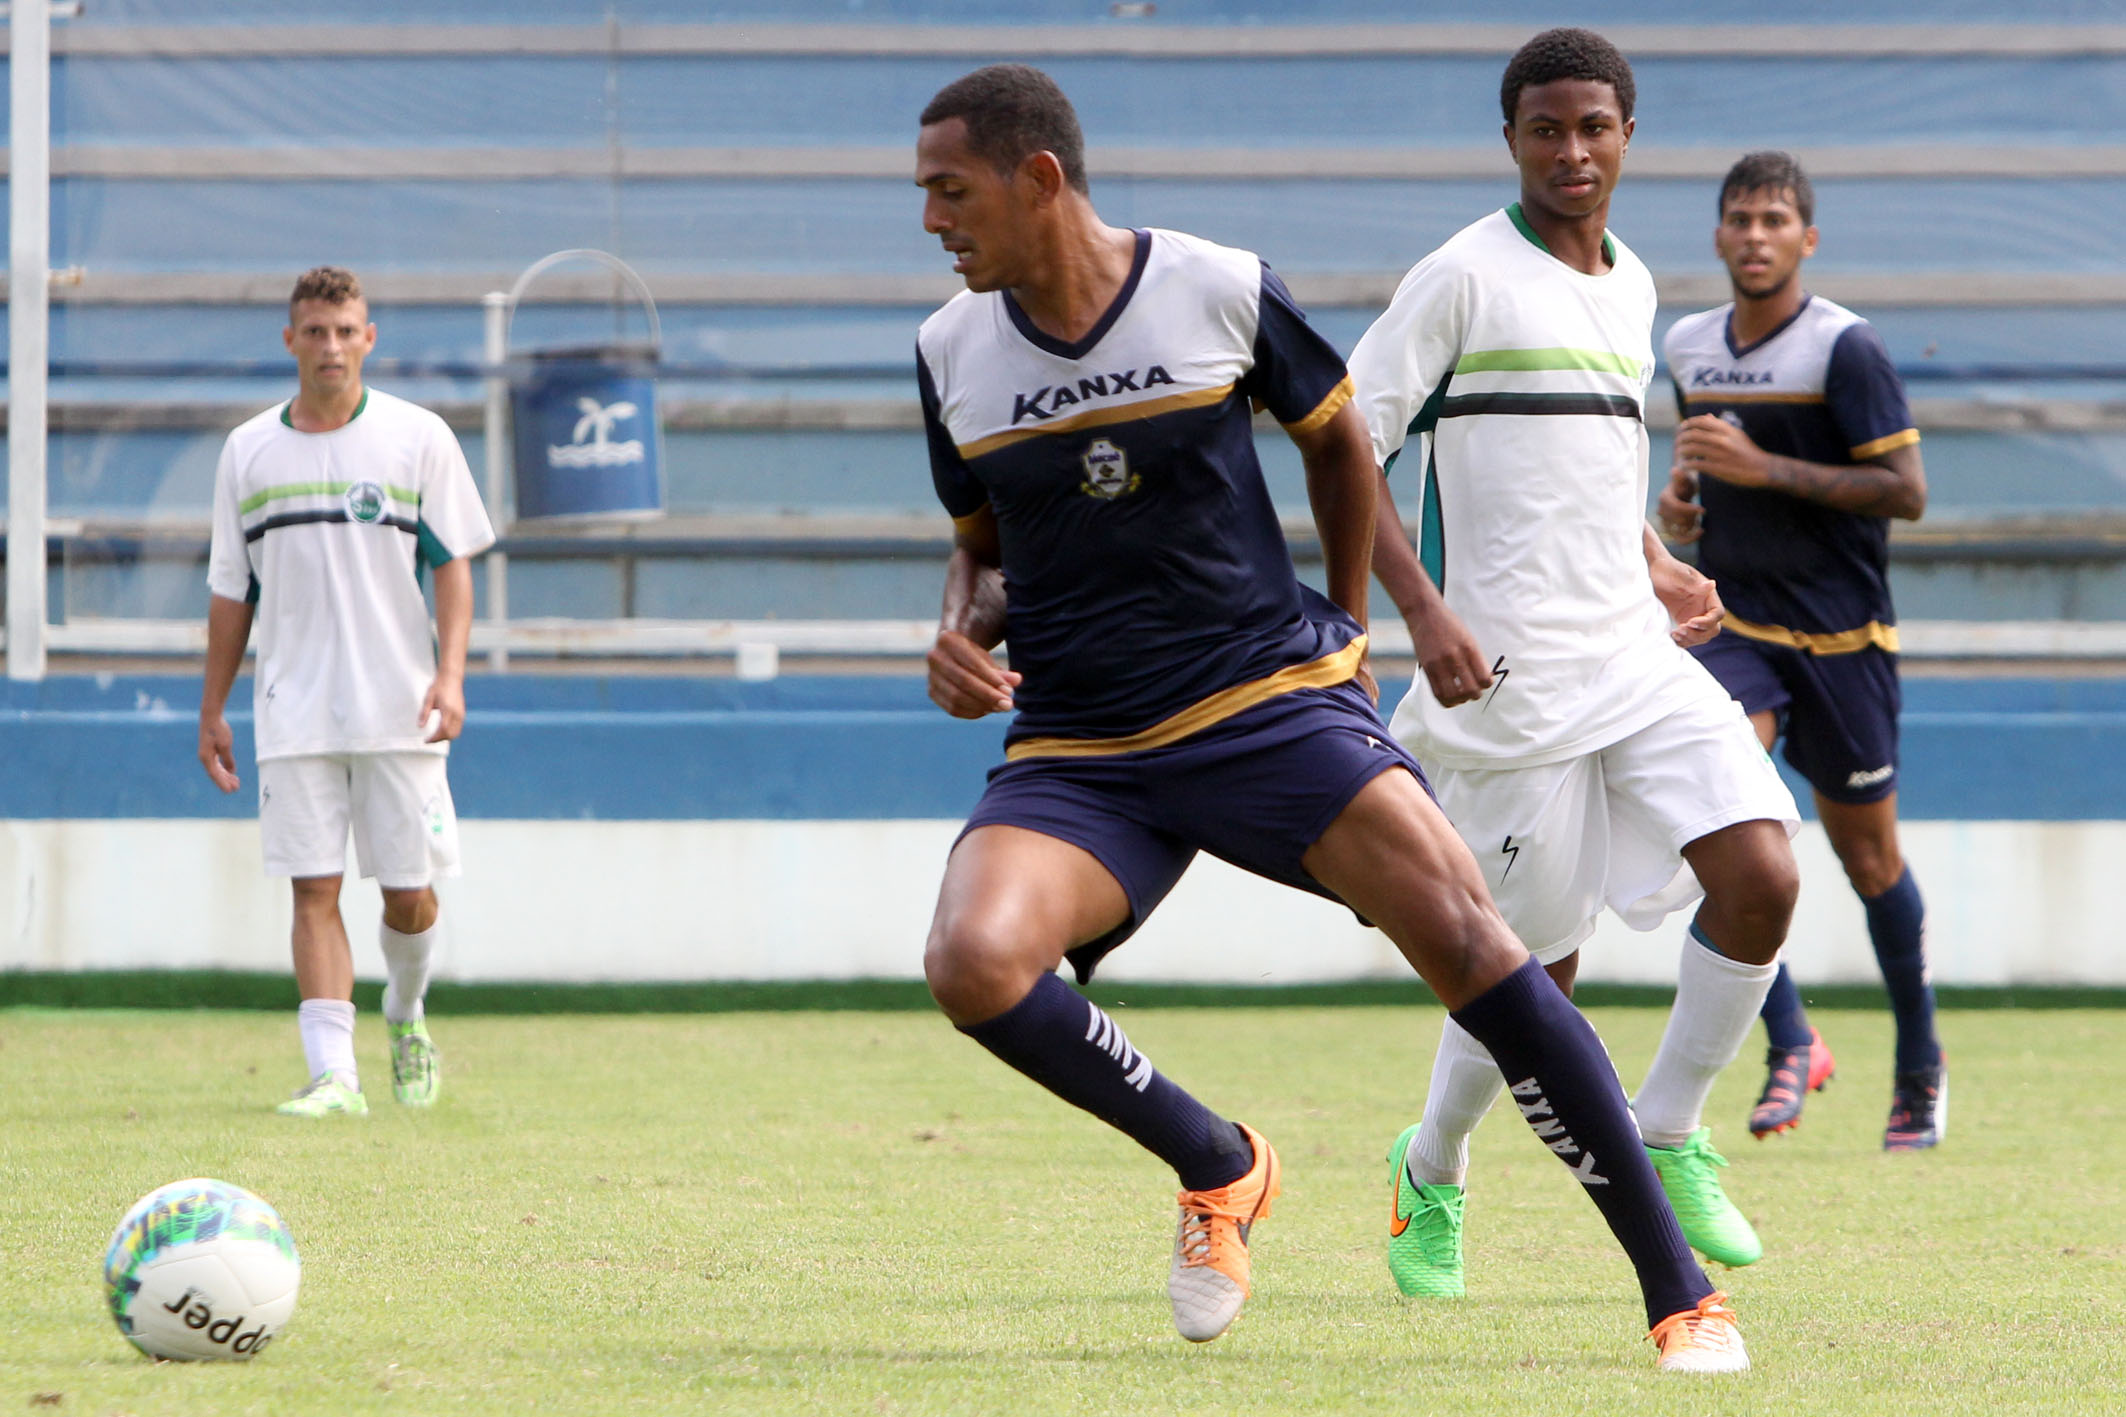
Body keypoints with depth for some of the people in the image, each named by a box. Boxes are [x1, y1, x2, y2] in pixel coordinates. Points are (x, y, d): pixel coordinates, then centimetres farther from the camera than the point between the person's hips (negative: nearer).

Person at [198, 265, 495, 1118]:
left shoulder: (419, 438, 1)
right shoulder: (248, 452, 7)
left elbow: (454, 565, 1)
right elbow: (231, 592, 13)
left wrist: (450, 673, -12)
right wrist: (212, 711, 12)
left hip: (400, 710, -1)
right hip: (295, 714, 1)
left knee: (408, 889, 1)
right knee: (313, 889, -7)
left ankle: (406, 1018, 30)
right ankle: (333, 1072, -9)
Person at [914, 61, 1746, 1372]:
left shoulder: (1223, 292, -6)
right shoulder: (951, 352, 2)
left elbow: (1337, 436, 13)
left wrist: (1345, 631, 16)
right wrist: (969, 628, -5)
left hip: (1269, 701, -2)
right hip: (1077, 756, 2)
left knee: (1468, 940, -20)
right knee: (972, 962, -26)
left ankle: (1682, 1294, -10)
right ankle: (1216, 1166, 0)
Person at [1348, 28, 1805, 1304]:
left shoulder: (1632, 285, 14)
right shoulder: (1466, 277, -7)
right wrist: (1424, 609, -20)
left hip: (1635, 658, 6)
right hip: (1509, 674, -6)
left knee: (1762, 875, -13)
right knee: (1535, 962, -1)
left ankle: (1669, 1138, 5)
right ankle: (1433, 1176, 27)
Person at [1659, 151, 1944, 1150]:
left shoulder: (1845, 348, -11)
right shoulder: (1687, 347, 8)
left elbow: (1906, 491, -15)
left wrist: (1764, 470, -21)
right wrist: (1683, 497, 4)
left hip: (1841, 634, -3)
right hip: (1734, 622, 4)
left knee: (1867, 855, 6)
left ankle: (1919, 1067, 25)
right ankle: (1789, 1042, -15)